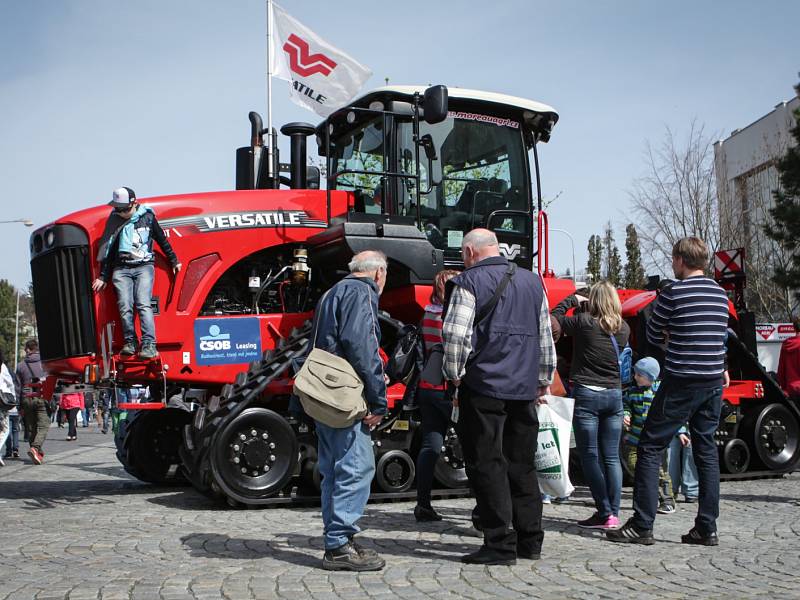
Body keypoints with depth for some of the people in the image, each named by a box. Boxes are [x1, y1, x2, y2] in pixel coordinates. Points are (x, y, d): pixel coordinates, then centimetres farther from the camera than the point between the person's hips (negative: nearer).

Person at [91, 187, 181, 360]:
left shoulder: (147, 217, 6)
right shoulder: (115, 221, 8)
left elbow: (162, 241, 17)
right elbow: (108, 250, 13)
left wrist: (174, 261, 21)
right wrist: (103, 277, 12)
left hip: (144, 266, -2)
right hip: (121, 269, 2)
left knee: (143, 305, -17)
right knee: (125, 307, -10)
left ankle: (149, 345, -22)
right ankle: (129, 342, 1)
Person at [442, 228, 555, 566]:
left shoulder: (469, 282, -5)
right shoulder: (532, 282, 15)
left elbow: (455, 334, -13)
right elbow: (545, 335, 19)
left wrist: (454, 374, 0)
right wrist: (544, 378, 26)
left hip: (484, 386, -6)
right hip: (524, 389, 6)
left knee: (487, 465, -2)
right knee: (522, 465, 13)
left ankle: (500, 544, -3)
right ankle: (530, 541, 17)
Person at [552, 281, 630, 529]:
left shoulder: (584, 322, -10)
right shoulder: (623, 329, 4)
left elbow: (555, 319, 2)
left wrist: (573, 300, 15)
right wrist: (584, 308, 17)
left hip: (587, 394, -5)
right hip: (614, 394, 5)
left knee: (590, 456, 1)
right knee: (611, 457, 9)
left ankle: (604, 513, -2)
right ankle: (614, 513, 9)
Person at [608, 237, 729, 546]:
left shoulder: (673, 293, -11)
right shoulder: (721, 294, 9)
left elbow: (653, 335, 0)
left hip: (681, 383, -7)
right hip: (714, 382, 7)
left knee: (650, 447, 0)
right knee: (706, 449, 12)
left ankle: (642, 526, -2)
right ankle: (707, 528, 13)